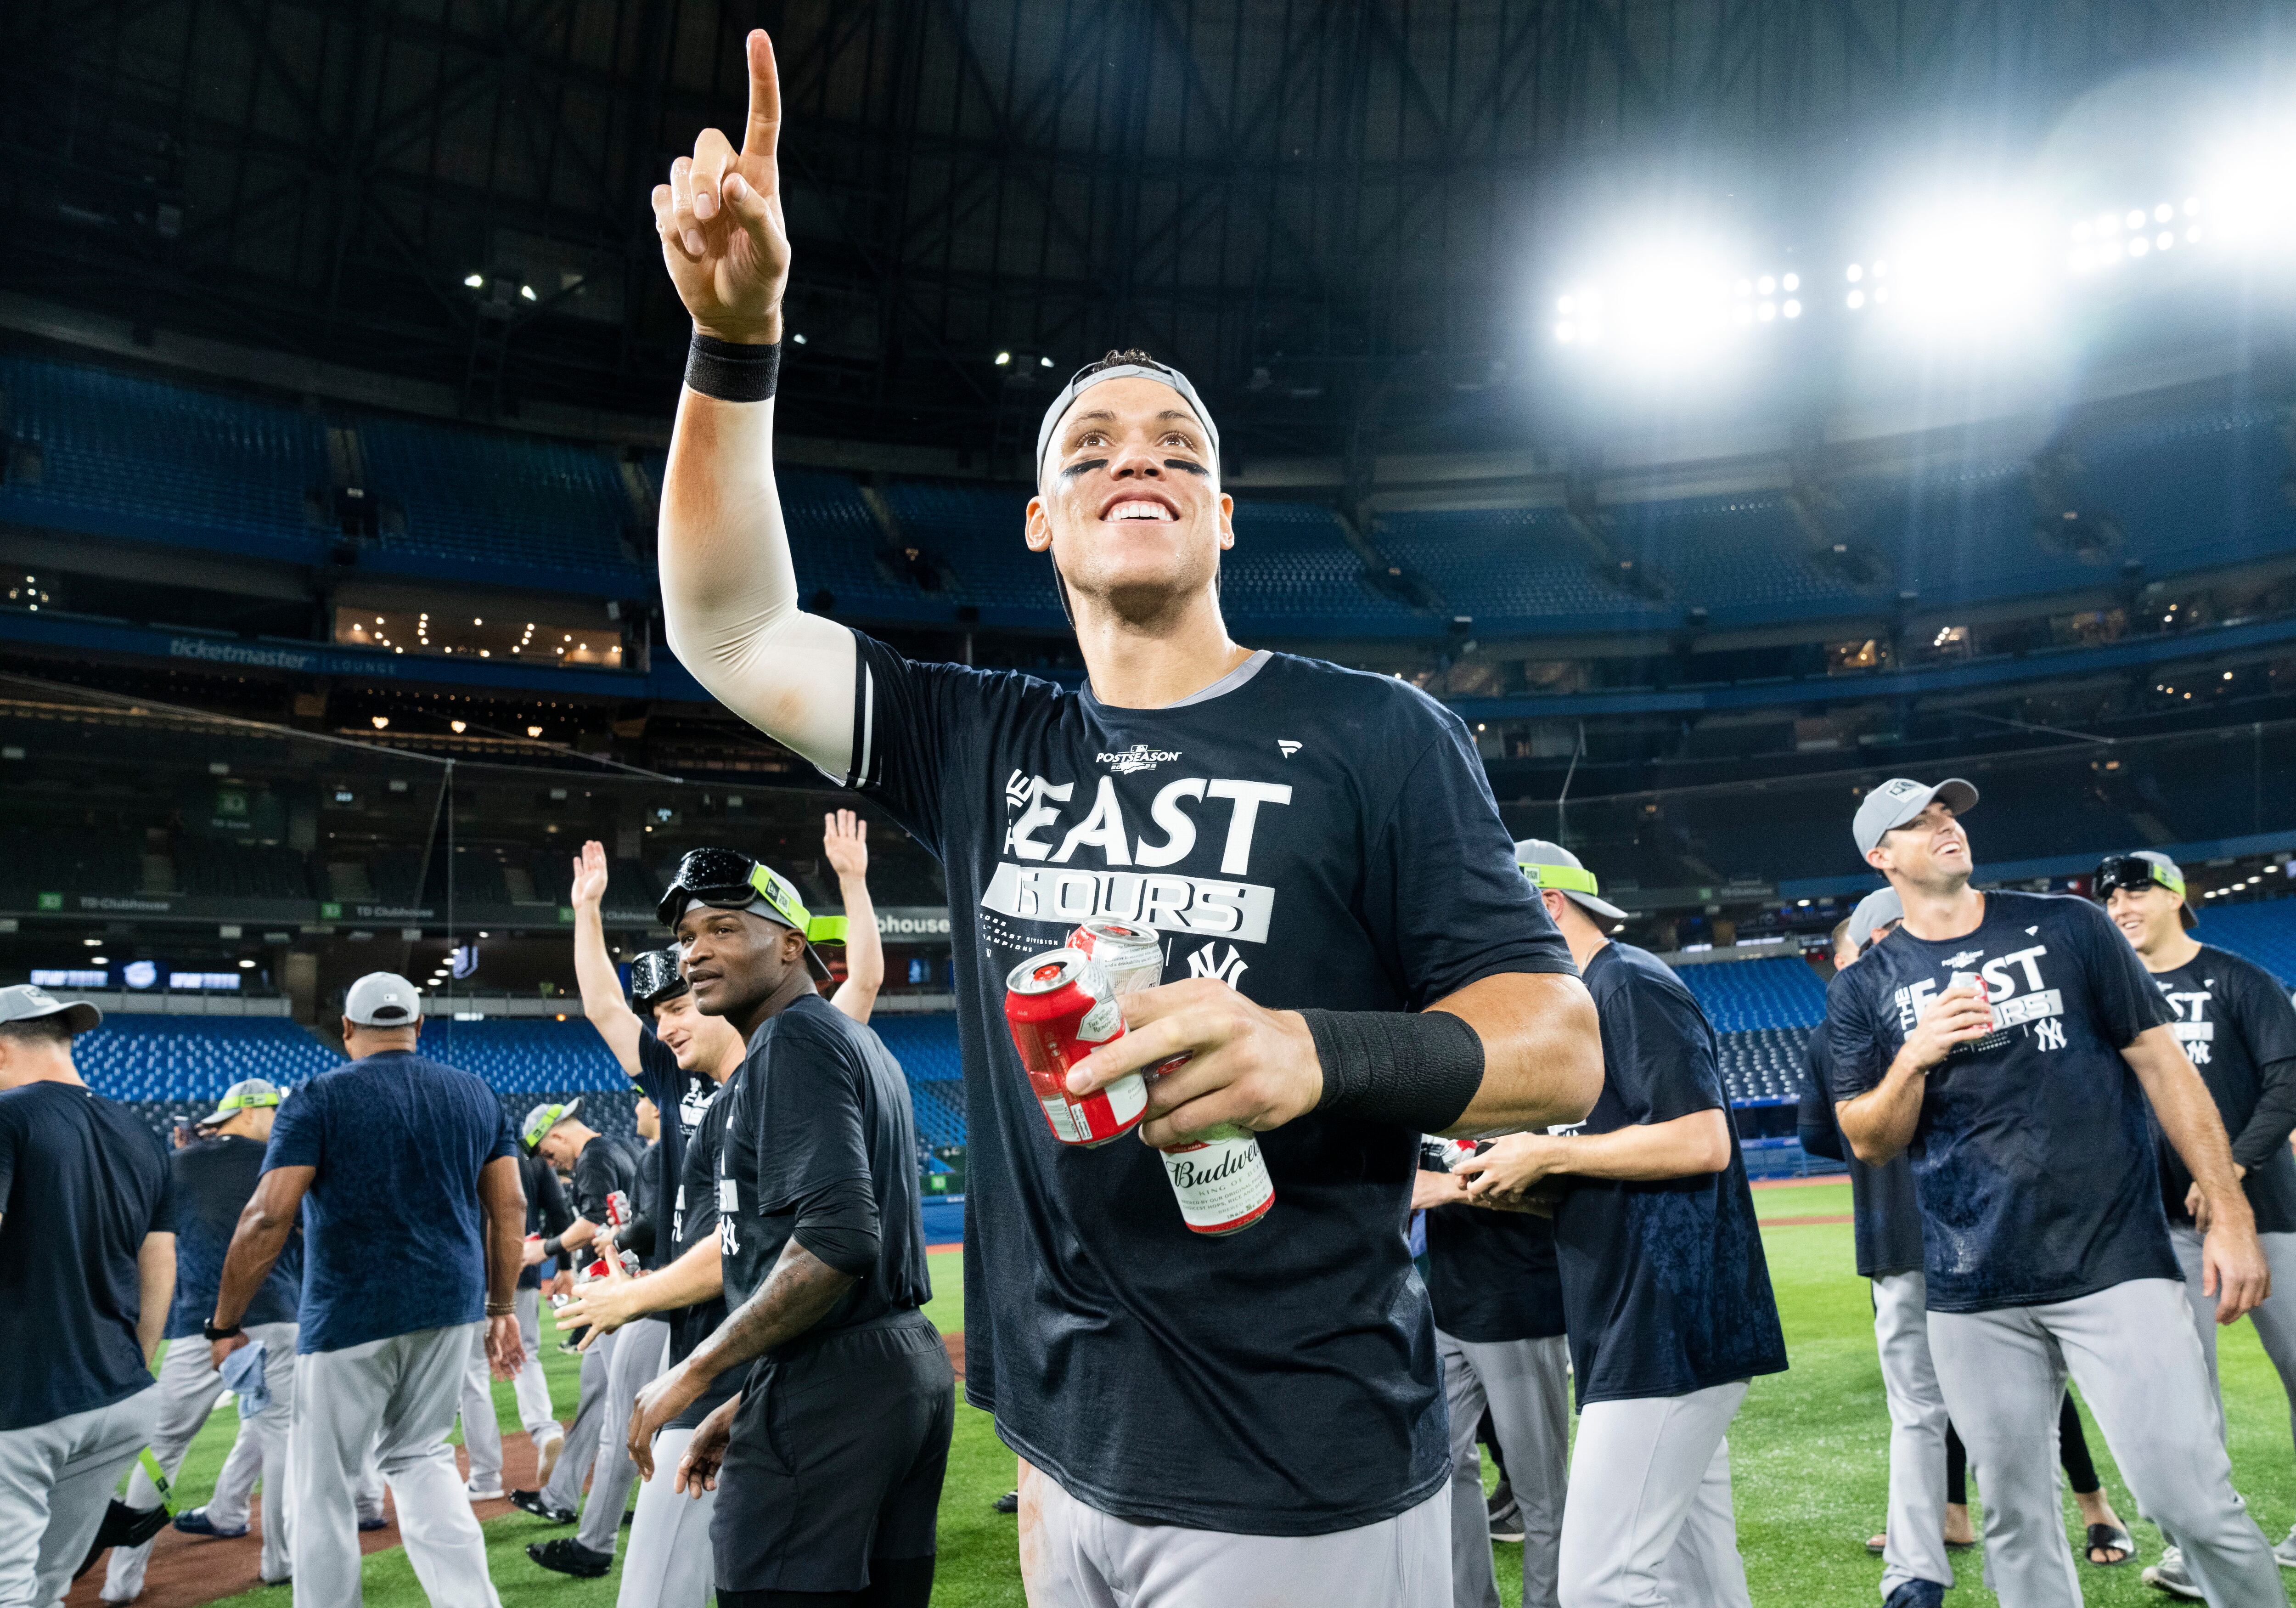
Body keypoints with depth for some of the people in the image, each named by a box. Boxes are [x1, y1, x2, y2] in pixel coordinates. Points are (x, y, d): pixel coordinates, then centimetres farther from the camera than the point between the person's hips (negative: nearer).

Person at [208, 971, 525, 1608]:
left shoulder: (320, 1098, -6)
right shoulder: (477, 1094, 7)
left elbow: (268, 1217, -14)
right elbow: (509, 1207, 6)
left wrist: (225, 1324, -5)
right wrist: (501, 1307, 14)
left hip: (352, 1314, -5)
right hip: (452, 1307, 5)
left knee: (323, 1484, 8)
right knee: (419, 1456, 19)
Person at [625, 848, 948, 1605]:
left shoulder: (791, 1039, -10)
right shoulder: (860, 1042, 18)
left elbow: (838, 1238, -23)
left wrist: (694, 1374, -16)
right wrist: (749, 1404, 20)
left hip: (827, 1391, -10)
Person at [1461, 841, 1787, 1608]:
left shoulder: (1630, 981, -9)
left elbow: (1702, 1142, -20)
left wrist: (1548, 1154, -13)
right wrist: (1519, 1186, 8)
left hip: (1671, 1330, -10)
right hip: (1647, 1334, 10)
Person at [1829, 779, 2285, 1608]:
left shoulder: (2067, 925, 6)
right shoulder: (1863, 990, 6)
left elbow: (2161, 1063, 4)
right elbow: (1869, 1143, 4)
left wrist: (2230, 1213, -3)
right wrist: (1914, 1058, -15)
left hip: (2116, 1262, -1)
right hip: (1973, 1294, 1)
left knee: (2192, 1499, -9)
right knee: (2015, 1517, 8)